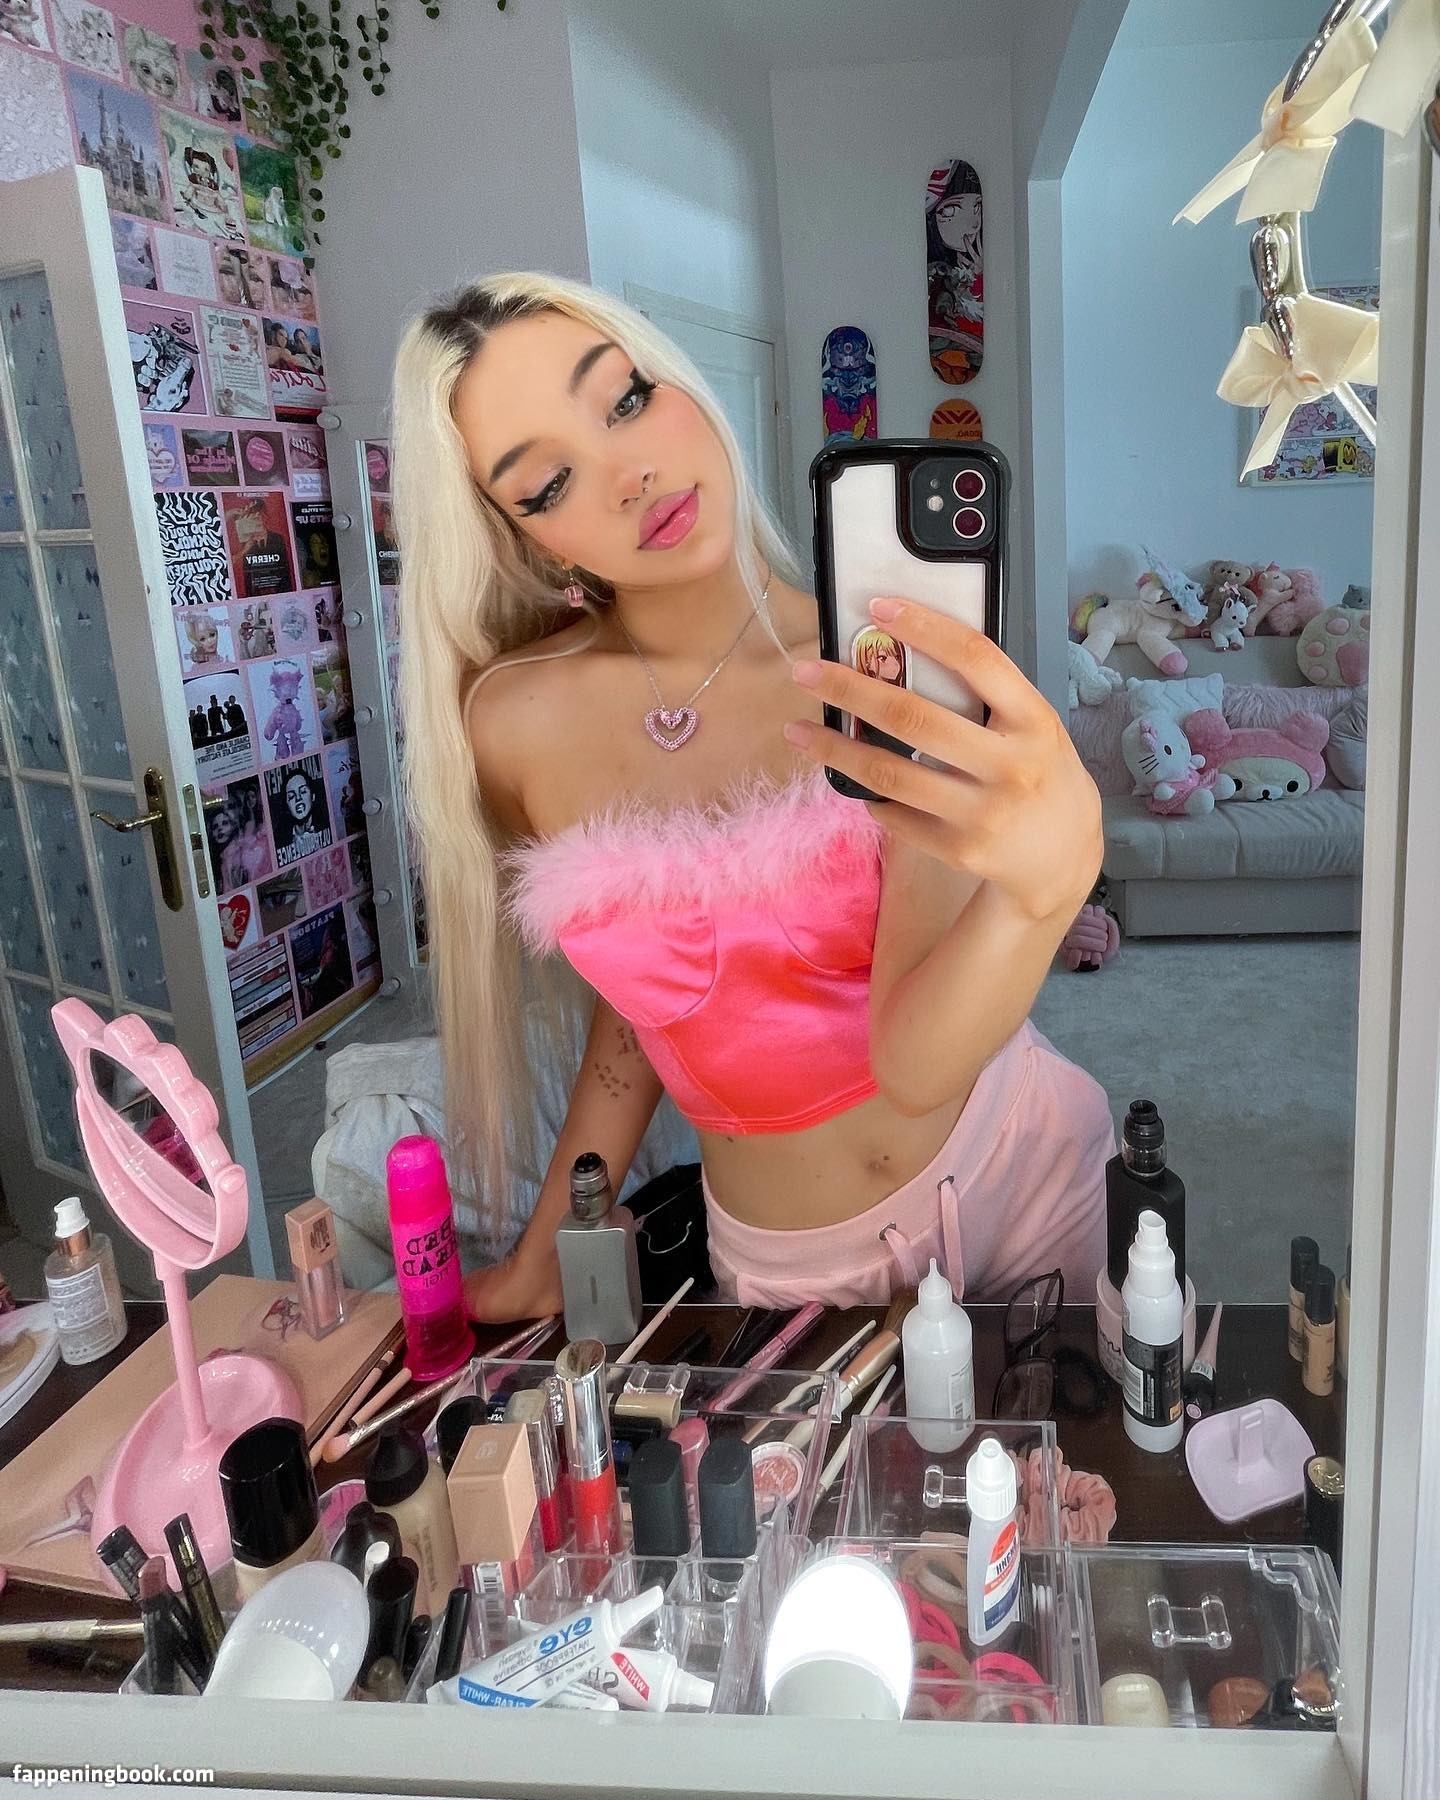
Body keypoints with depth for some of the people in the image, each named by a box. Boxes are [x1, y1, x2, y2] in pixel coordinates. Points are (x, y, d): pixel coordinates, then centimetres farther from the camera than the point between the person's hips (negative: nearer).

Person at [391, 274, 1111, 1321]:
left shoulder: (892, 665, -17)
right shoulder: (520, 723, -13)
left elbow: (915, 1060, -26)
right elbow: (645, 997, 0)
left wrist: (1044, 881, -46)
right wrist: (543, 1257, 1)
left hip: (1026, 1170, 0)